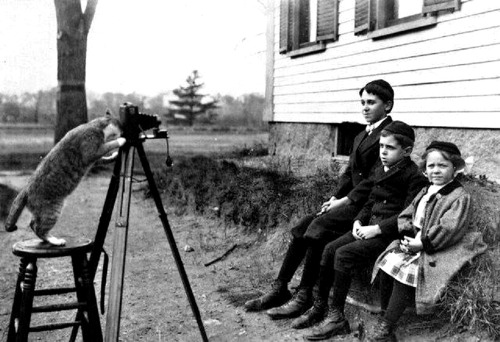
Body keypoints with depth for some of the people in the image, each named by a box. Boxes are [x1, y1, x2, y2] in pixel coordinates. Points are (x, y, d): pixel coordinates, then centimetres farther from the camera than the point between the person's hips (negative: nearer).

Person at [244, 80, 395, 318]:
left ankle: (304, 297, -15)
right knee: (301, 228, -6)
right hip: (349, 201, 9)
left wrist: (344, 200, -15)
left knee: (318, 227, -25)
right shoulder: (361, 136, 21)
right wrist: (334, 198, 3)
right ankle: (279, 289, -1)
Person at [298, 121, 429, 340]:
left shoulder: (414, 177, -10)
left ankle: (337, 318, -13)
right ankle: (320, 307, 3)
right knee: (329, 249, -9)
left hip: (390, 234, -8)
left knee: (343, 255, -23)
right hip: (371, 228, 8)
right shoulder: (381, 171, 16)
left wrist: (376, 229, -19)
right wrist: (359, 221, 3)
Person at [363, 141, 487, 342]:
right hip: (413, 243, 7)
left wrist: (421, 244, -20)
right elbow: (406, 215, 16)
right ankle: (384, 316, -8)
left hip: (434, 252, -7)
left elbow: (448, 230, -18)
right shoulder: (424, 192, 16)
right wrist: (407, 235, -4)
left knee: (403, 272, -27)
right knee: (387, 263, -15)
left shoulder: (460, 197, -8)